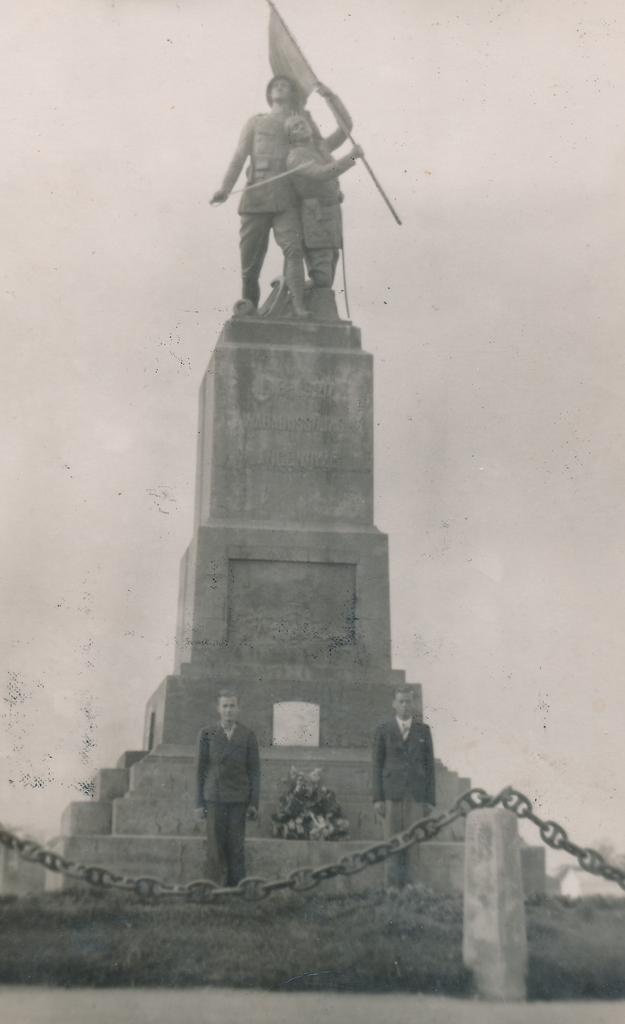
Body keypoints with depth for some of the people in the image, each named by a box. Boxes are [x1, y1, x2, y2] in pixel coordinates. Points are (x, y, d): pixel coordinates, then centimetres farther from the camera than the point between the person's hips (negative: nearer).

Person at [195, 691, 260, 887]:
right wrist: (200, 803, 3)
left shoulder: (248, 736, 6)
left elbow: (254, 771, 6)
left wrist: (254, 803, 0)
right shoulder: (207, 735, 6)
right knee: (214, 847, -2)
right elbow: (201, 770, 7)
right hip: (214, 798, 0)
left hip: (238, 800, 0)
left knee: (236, 847, -1)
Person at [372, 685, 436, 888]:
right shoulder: (383, 731, 4)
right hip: (391, 795, -1)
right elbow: (377, 766, 3)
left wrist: (430, 800, 0)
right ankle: (393, 885, 2)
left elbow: (429, 766, 6)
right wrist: (377, 798, -6)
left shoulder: (424, 731, 7)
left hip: (416, 795, 1)